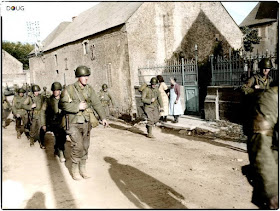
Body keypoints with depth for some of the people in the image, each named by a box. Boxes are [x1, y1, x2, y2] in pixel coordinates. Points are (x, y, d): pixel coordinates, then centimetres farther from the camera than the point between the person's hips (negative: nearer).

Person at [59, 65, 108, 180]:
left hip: (86, 123, 5)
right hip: (74, 124, -5)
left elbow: (97, 103, 5)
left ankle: (82, 168, 26)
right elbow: (62, 104, -15)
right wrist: (77, 106, -20)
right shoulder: (69, 89, -9)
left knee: (85, 146, 10)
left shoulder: (89, 89, 4)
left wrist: (103, 117, -2)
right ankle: (74, 169, 9)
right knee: (78, 146, -11)